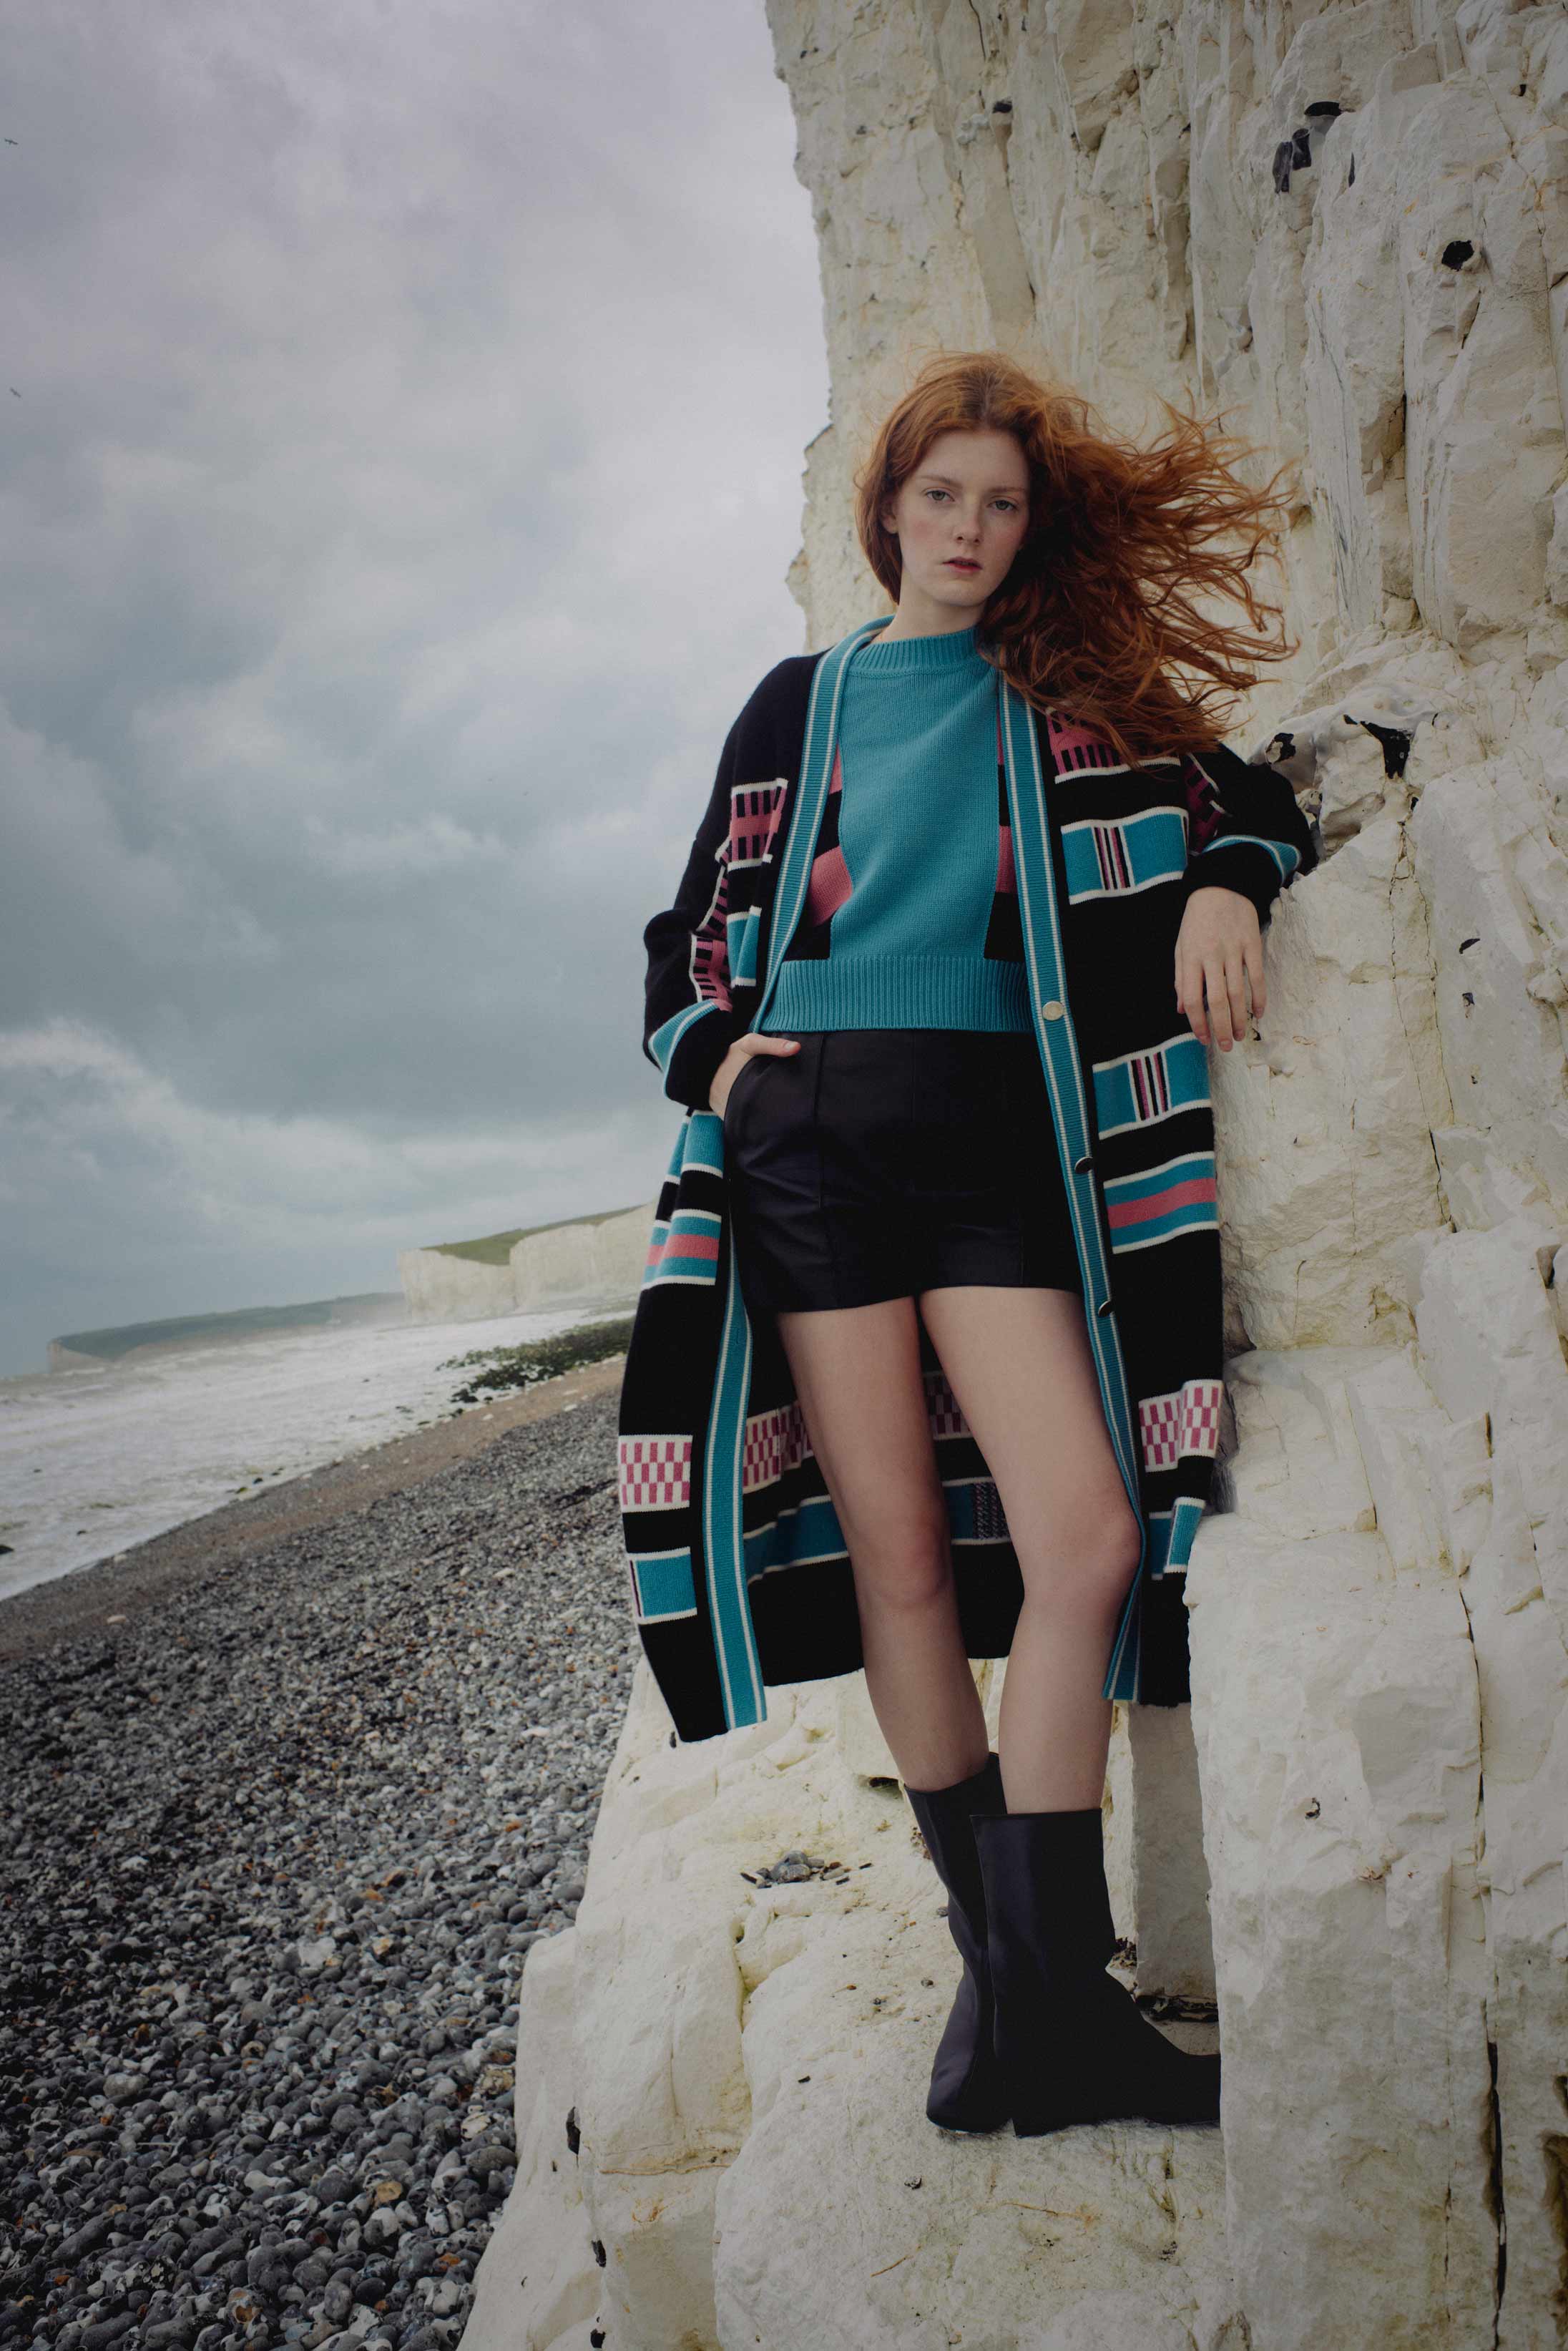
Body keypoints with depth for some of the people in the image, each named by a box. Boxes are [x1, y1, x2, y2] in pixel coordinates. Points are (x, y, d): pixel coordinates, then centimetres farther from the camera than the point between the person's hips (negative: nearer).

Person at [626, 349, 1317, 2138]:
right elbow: (696, 922, 20)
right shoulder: (805, 698, 19)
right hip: (812, 1125, 0)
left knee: (1089, 1537, -14)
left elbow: (1249, 801, 20)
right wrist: (711, 1050, 0)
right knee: (898, 1553, -1)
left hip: (991, 1132, 0)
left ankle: (1044, 2007, -2)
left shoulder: (1073, 694, 18)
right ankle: (998, 1955, 16)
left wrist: (1221, 884, -3)